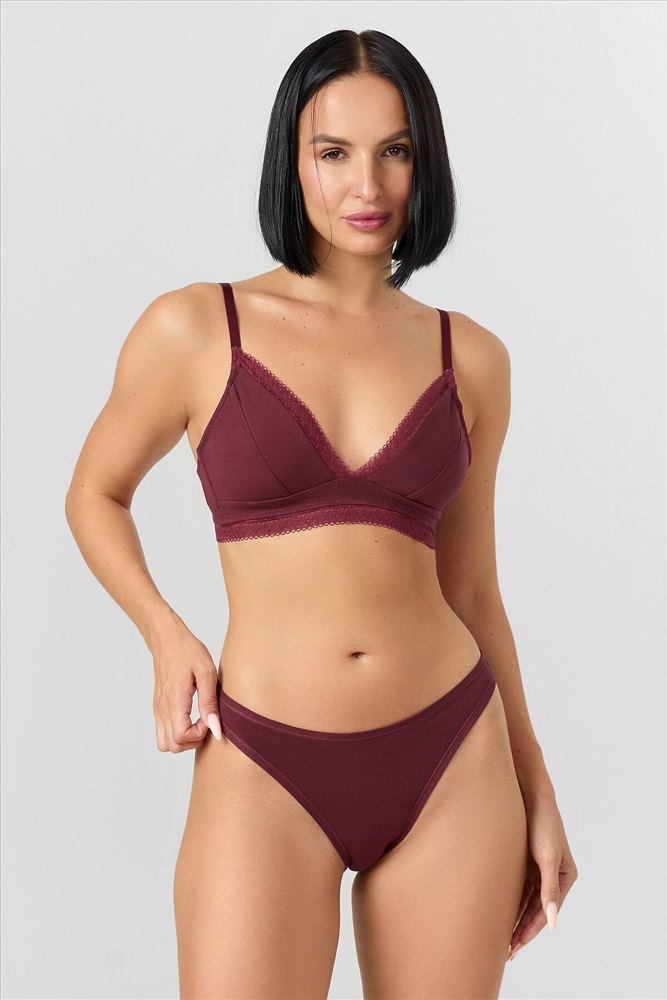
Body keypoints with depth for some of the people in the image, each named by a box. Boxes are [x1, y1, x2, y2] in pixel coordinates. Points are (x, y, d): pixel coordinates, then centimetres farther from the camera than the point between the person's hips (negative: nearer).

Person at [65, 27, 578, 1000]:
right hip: (267, 772, -2)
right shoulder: (197, 327, -1)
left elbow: (471, 588, 12)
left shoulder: (470, 357, 6)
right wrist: (168, 637, -4)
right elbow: (96, 494, 12)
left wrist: (537, 793, 14)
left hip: (454, 759, 3)